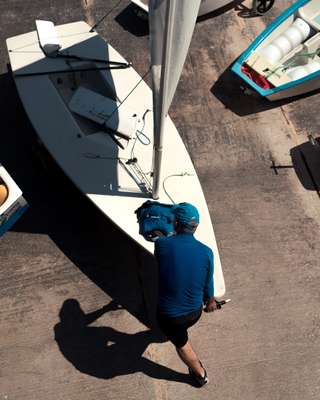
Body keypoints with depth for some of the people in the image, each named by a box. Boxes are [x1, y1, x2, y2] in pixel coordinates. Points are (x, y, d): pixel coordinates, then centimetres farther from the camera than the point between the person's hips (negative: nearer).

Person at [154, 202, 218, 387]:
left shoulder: (162, 244, -22)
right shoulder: (206, 252, -17)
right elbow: (208, 285, -3)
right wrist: (210, 301, 20)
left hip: (169, 314, -1)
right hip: (195, 311, 2)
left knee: (182, 344, 28)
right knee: (182, 329, 37)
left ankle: (201, 374, 50)